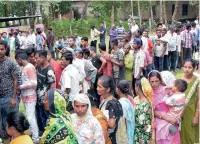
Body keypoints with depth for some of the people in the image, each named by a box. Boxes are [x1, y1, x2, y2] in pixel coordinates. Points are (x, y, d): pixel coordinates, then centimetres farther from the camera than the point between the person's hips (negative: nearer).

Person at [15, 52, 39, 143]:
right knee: (31, 117, 13)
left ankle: (35, 138, 0)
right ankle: (34, 136, 20)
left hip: (30, 97, -9)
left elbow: (34, 83, -21)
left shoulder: (29, 67, -16)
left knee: (30, 118, -7)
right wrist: (20, 87, 4)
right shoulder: (25, 68, 12)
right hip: (26, 97, 9)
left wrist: (20, 87, -15)